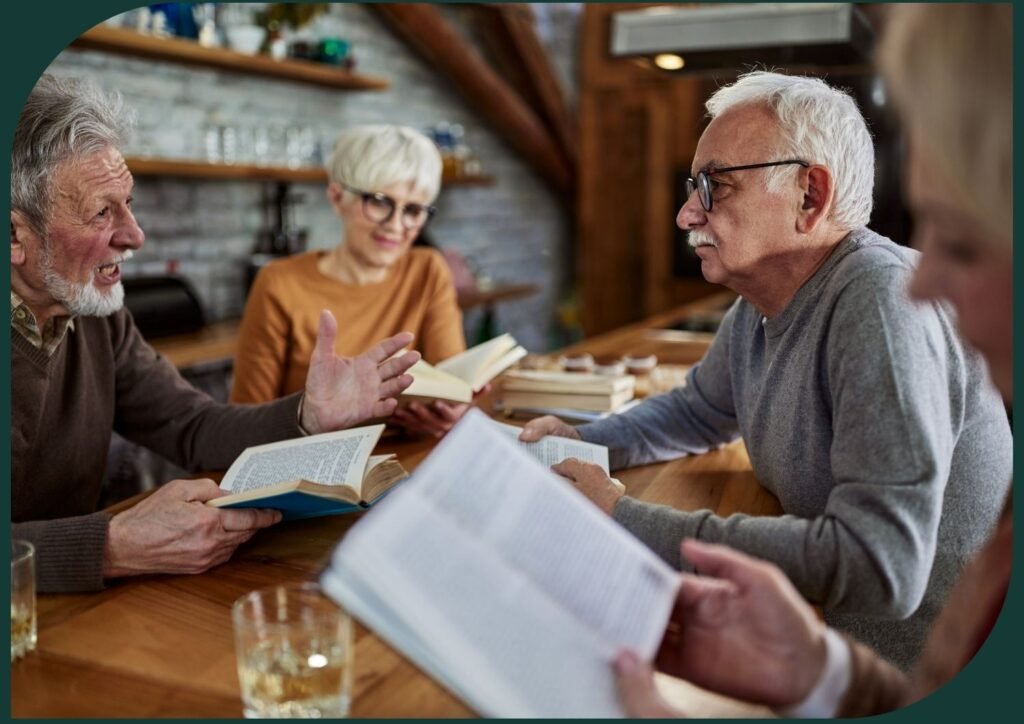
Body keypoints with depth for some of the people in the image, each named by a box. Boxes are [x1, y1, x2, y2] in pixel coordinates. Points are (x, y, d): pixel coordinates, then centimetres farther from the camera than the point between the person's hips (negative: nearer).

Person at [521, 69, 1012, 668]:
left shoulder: (882, 302, -25)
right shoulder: (758, 306, 1)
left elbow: (879, 568, -34)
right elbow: (698, 411, 20)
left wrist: (627, 521, -30)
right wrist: (582, 443, 2)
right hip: (825, 634, 7)